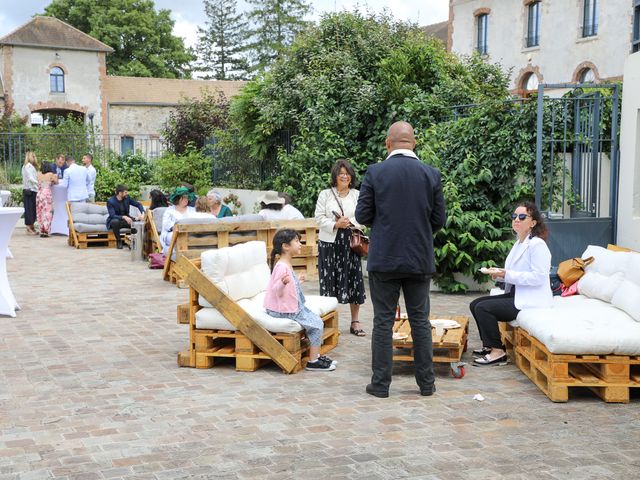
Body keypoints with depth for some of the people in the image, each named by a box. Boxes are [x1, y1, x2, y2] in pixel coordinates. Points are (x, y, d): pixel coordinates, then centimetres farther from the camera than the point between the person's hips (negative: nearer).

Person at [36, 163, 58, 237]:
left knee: (40, 213, 9)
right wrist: (55, 177, 28)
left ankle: (41, 231, 8)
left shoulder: (39, 175, 8)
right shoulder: (51, 174, -1)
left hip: (39, 194, 4)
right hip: (47, 194, -4)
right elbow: (56, 182, 9)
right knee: (47, 212, -1)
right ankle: (46, 231, -8)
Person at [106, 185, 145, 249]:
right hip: (114, 220, -3)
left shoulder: (127, 198, -5)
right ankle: (118, 241, -18)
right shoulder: (110, 202, -18)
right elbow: (112, 215, -28)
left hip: (126, 219, 4)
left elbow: (138, 204, -2)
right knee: (115, 222, -39)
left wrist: (142, 213, -21)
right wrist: (124, 217, -43)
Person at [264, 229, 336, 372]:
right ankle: (313, 361, -5)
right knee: (317, 324, -11)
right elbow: (277, 292, -26)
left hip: (294, 307, 11)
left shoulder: (287, 265, 11)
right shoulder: (281, 267, -22)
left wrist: (297, 281, 36)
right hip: (284, 310, -11)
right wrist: (283, 282, -46)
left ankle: (316, 356, 18)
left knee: (316, 320, 12)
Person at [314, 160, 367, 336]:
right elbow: (319, 218, -1)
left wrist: (350, 222, -13)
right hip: (329, 242, -1)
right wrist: (335, 224, -16)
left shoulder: (357, 195, 9)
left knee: (354, 280, 1)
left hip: (350, 242, 1)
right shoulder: (325, 195, 5)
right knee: (329, 281, 0)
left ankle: (355, 322, 9)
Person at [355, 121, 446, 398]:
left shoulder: (375, 173, -8)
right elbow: (439, 220, 2)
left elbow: (362, 216, -5)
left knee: (383, 321, 5)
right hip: (420, 260, 2)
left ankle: (381, 383, 9)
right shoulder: (431, 175, -1)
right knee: (420, 321, 11)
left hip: (383, 259, -2)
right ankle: (426, 382, 17)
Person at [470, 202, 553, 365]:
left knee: (483, 308, -20)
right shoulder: (519, 243, 15)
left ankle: (498, 352, -9)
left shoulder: (537, 244, -15)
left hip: (531, 301, -10)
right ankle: (489, 345, 14)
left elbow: (538, 277, -23)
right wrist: (498, 273, 0)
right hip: (515, 295, 10)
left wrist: (507, 275, -23)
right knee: (475, 304, 4)